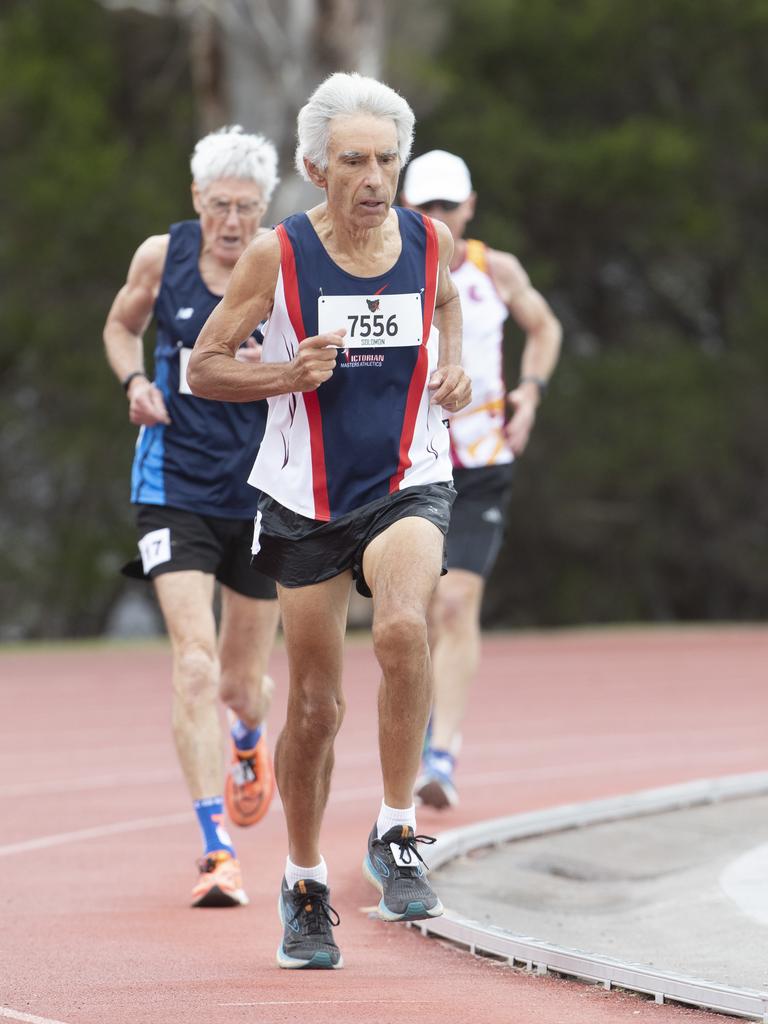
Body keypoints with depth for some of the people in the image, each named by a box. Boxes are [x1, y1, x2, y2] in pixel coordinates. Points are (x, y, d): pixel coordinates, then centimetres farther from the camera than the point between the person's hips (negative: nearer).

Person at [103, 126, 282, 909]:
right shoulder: (161, 256, -3)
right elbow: (122, 325, 16)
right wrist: (136, 382, -4)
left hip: (261, 488, 1)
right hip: (174, 485, 0)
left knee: (242, 683, 14)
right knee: (195, 666, -17)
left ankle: (250, 741, 53)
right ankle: (217, 853, -17)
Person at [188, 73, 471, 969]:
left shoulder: (431, 243, -3)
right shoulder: (276, 256, -10)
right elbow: (201, 366, -3)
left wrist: (454, 371, 0)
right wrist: (288, 374, -20)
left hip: (408, 484, 0)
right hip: (306, 500, 0)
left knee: (401, 628, -31)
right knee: (314, 708, 8)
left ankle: (396, 835, -16)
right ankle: (305, 886, 30)